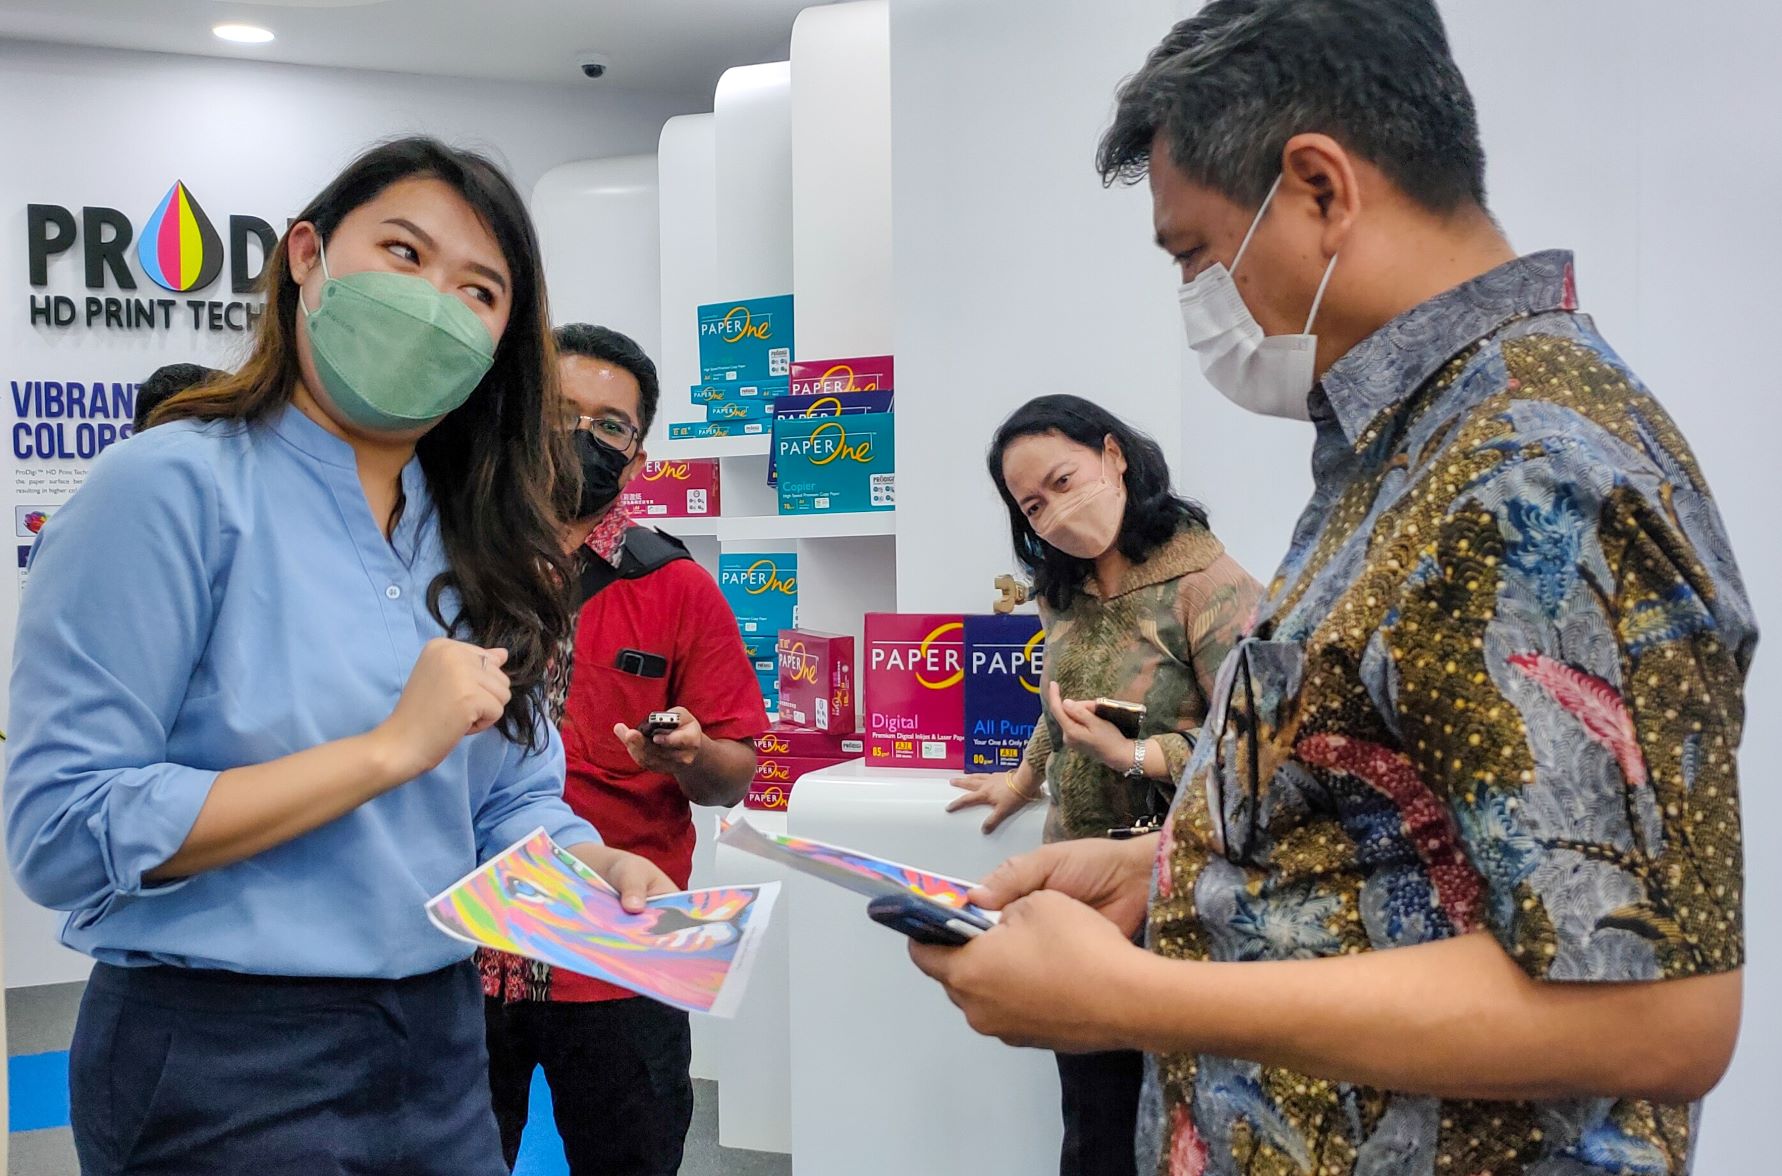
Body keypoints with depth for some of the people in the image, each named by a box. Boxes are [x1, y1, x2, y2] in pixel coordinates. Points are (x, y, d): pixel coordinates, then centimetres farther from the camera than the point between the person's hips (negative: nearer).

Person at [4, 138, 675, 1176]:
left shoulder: (471, 544, 8)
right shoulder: (175, 488, -14)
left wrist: (595, 867, -11)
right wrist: (393, 747, -21)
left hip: (444, 1051, 7)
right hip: (226, 1062, -6)